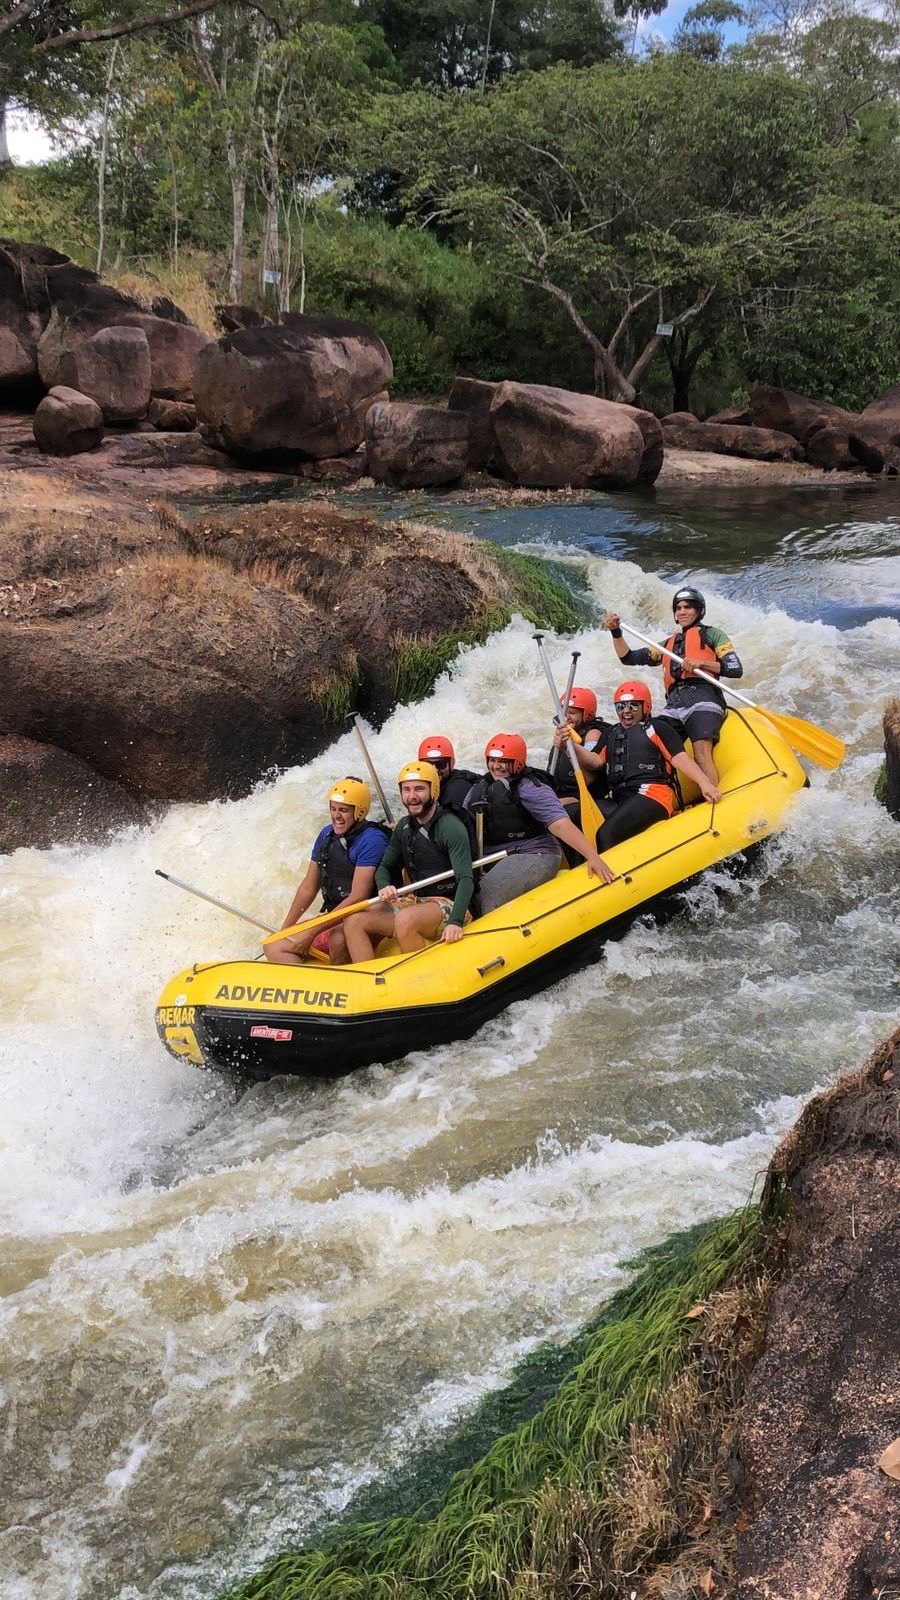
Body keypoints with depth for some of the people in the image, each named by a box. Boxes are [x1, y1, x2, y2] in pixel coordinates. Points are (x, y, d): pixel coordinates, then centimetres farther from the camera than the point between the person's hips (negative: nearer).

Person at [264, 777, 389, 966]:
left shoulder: (372, 840, -17)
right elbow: (308, 888, 15)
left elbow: (358, 898, -22)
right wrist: (284, 929, 12)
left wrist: (312, 932, -22)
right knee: (273, 946, -5)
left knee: (338, 938, -39)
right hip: (335, 922, 8)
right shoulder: (326, 835, 8)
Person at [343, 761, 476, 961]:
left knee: (405, 919, -38)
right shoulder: (404, 827, 10)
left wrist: (455, 922, -35)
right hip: (416, 902, 7)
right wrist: (384, 887, -9)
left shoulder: (451, 828, -13)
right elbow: (385, 867, 17)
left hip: (448, 906, -7)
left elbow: (466, 880, -21)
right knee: (354, 922, -12)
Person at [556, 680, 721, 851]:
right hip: (618, 801, 6)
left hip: (652, 797, -6)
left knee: (606, 834, -31)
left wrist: (704, 783, -17)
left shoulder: (657, 728, 12)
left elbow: (680, 758, 0)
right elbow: (595, 761, 13)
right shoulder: (612, 734, 28)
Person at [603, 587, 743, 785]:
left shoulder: (711, 634, 18)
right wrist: (616, 632, 12)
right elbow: (629, 658, 27)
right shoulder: (669, 643, 32)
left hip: (701, 698, -5)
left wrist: (701, 663, -8)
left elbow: (736, 670, 5)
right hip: (674, 706, 5)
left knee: (702, 755, -26)